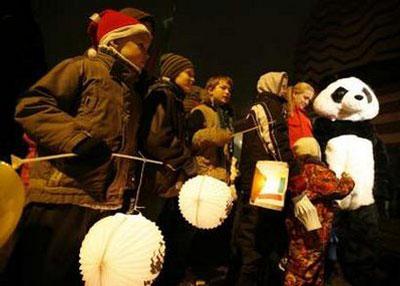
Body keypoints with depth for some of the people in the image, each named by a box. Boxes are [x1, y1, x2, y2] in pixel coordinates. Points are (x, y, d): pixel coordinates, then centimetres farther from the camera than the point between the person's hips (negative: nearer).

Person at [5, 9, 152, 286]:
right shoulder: (84, 67, 1)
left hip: (106, 205, 7)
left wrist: (128, 188, 14)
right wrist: (77, 139, -21)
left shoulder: (133, 95, 22)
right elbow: (31, 105, -10)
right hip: (61, 196, -7)